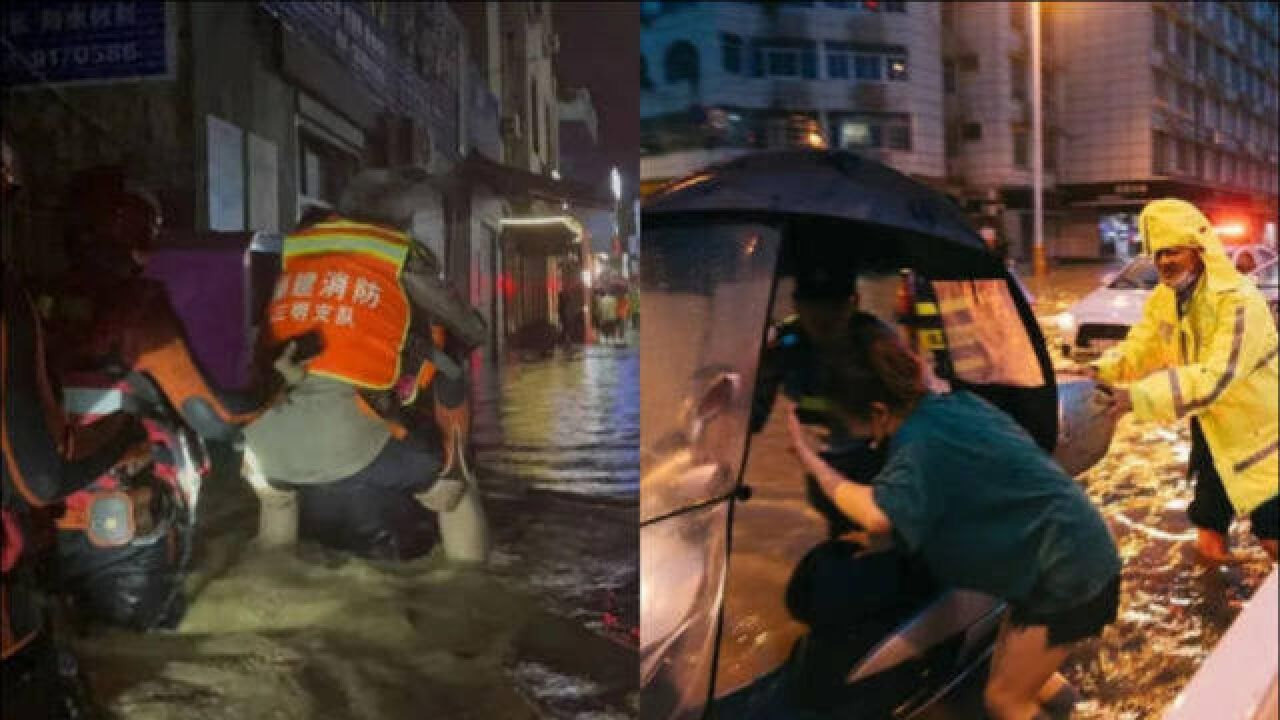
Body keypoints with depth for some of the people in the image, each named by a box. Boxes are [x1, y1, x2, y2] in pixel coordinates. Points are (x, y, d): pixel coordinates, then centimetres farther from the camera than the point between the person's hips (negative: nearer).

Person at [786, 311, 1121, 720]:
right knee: (1018, 676, 22)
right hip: (1071, 557, 9)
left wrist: (815, 464, -31)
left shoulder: (923, 443, -27)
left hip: (1068, 573, -9)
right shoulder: (951, 405, 1)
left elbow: (878, 517, -44)